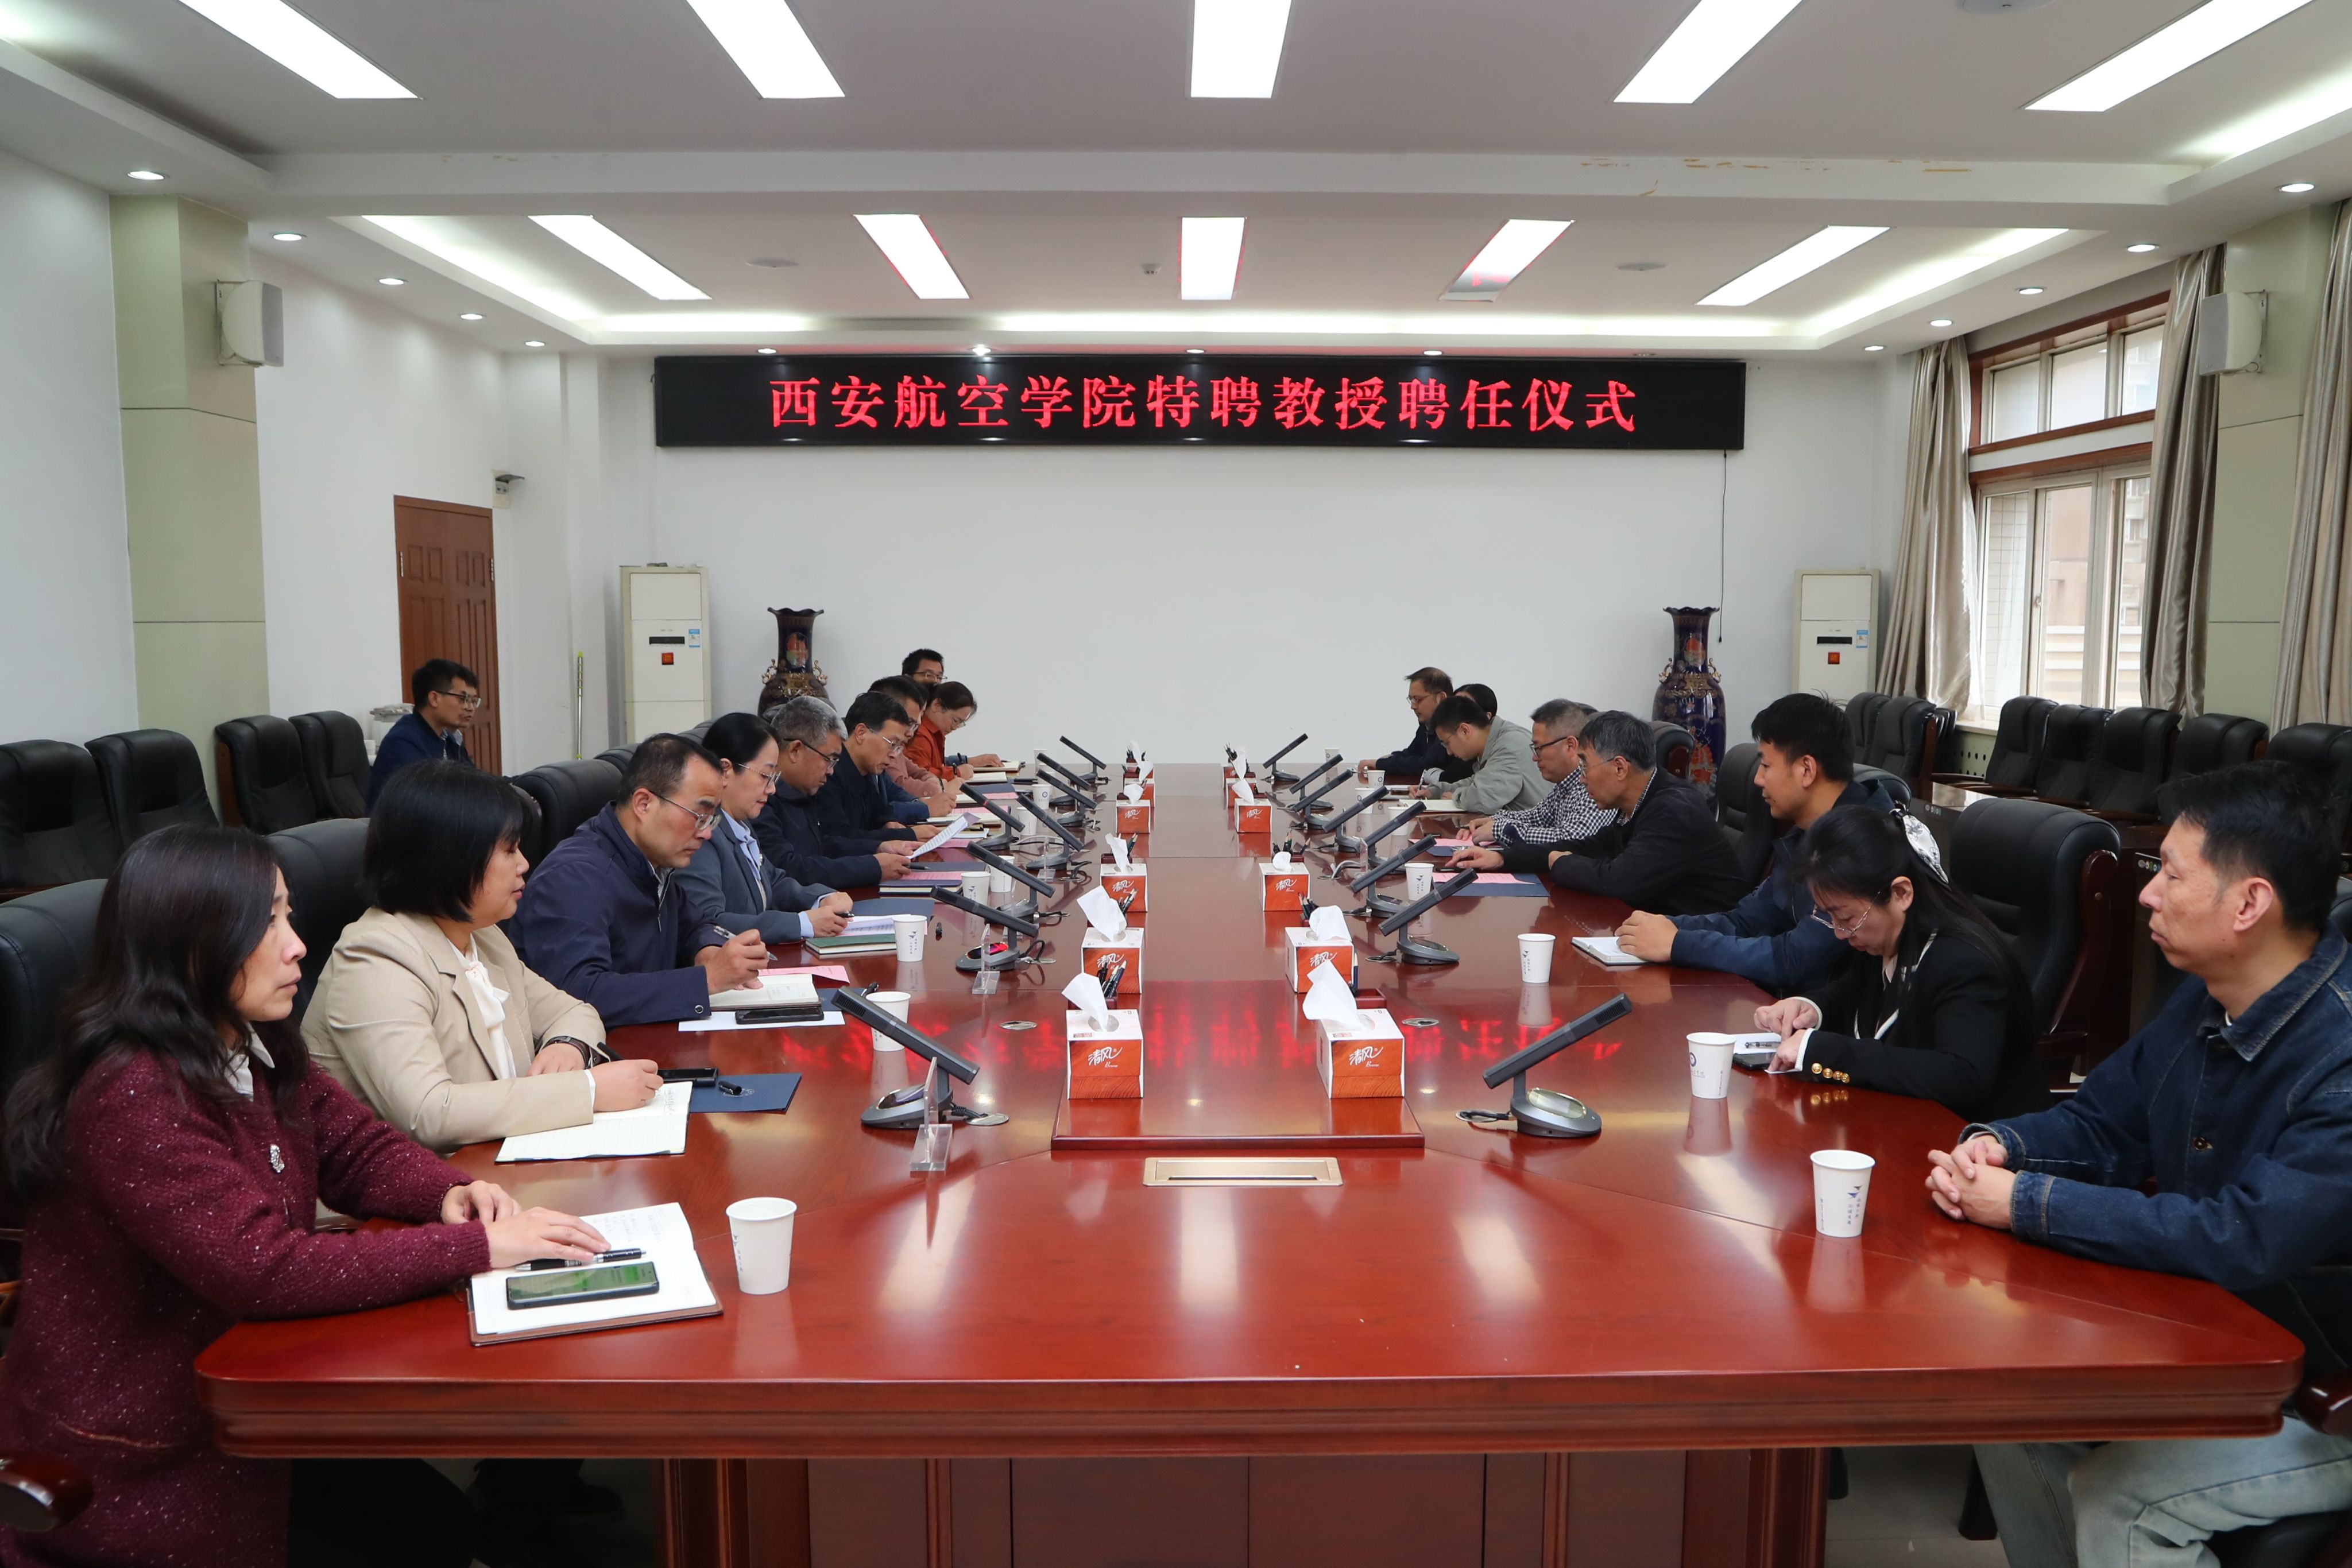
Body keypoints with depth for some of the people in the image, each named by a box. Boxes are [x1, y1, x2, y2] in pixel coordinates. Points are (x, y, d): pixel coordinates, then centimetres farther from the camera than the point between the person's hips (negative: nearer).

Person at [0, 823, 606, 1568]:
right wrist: (477, 1248, -32)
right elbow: (265, 1272, -33)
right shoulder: (134, 1097, -28)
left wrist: (452, 1194, -15)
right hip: (132, 1465, -8)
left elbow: (359, 1148, 7)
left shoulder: (253, 1049, -1)